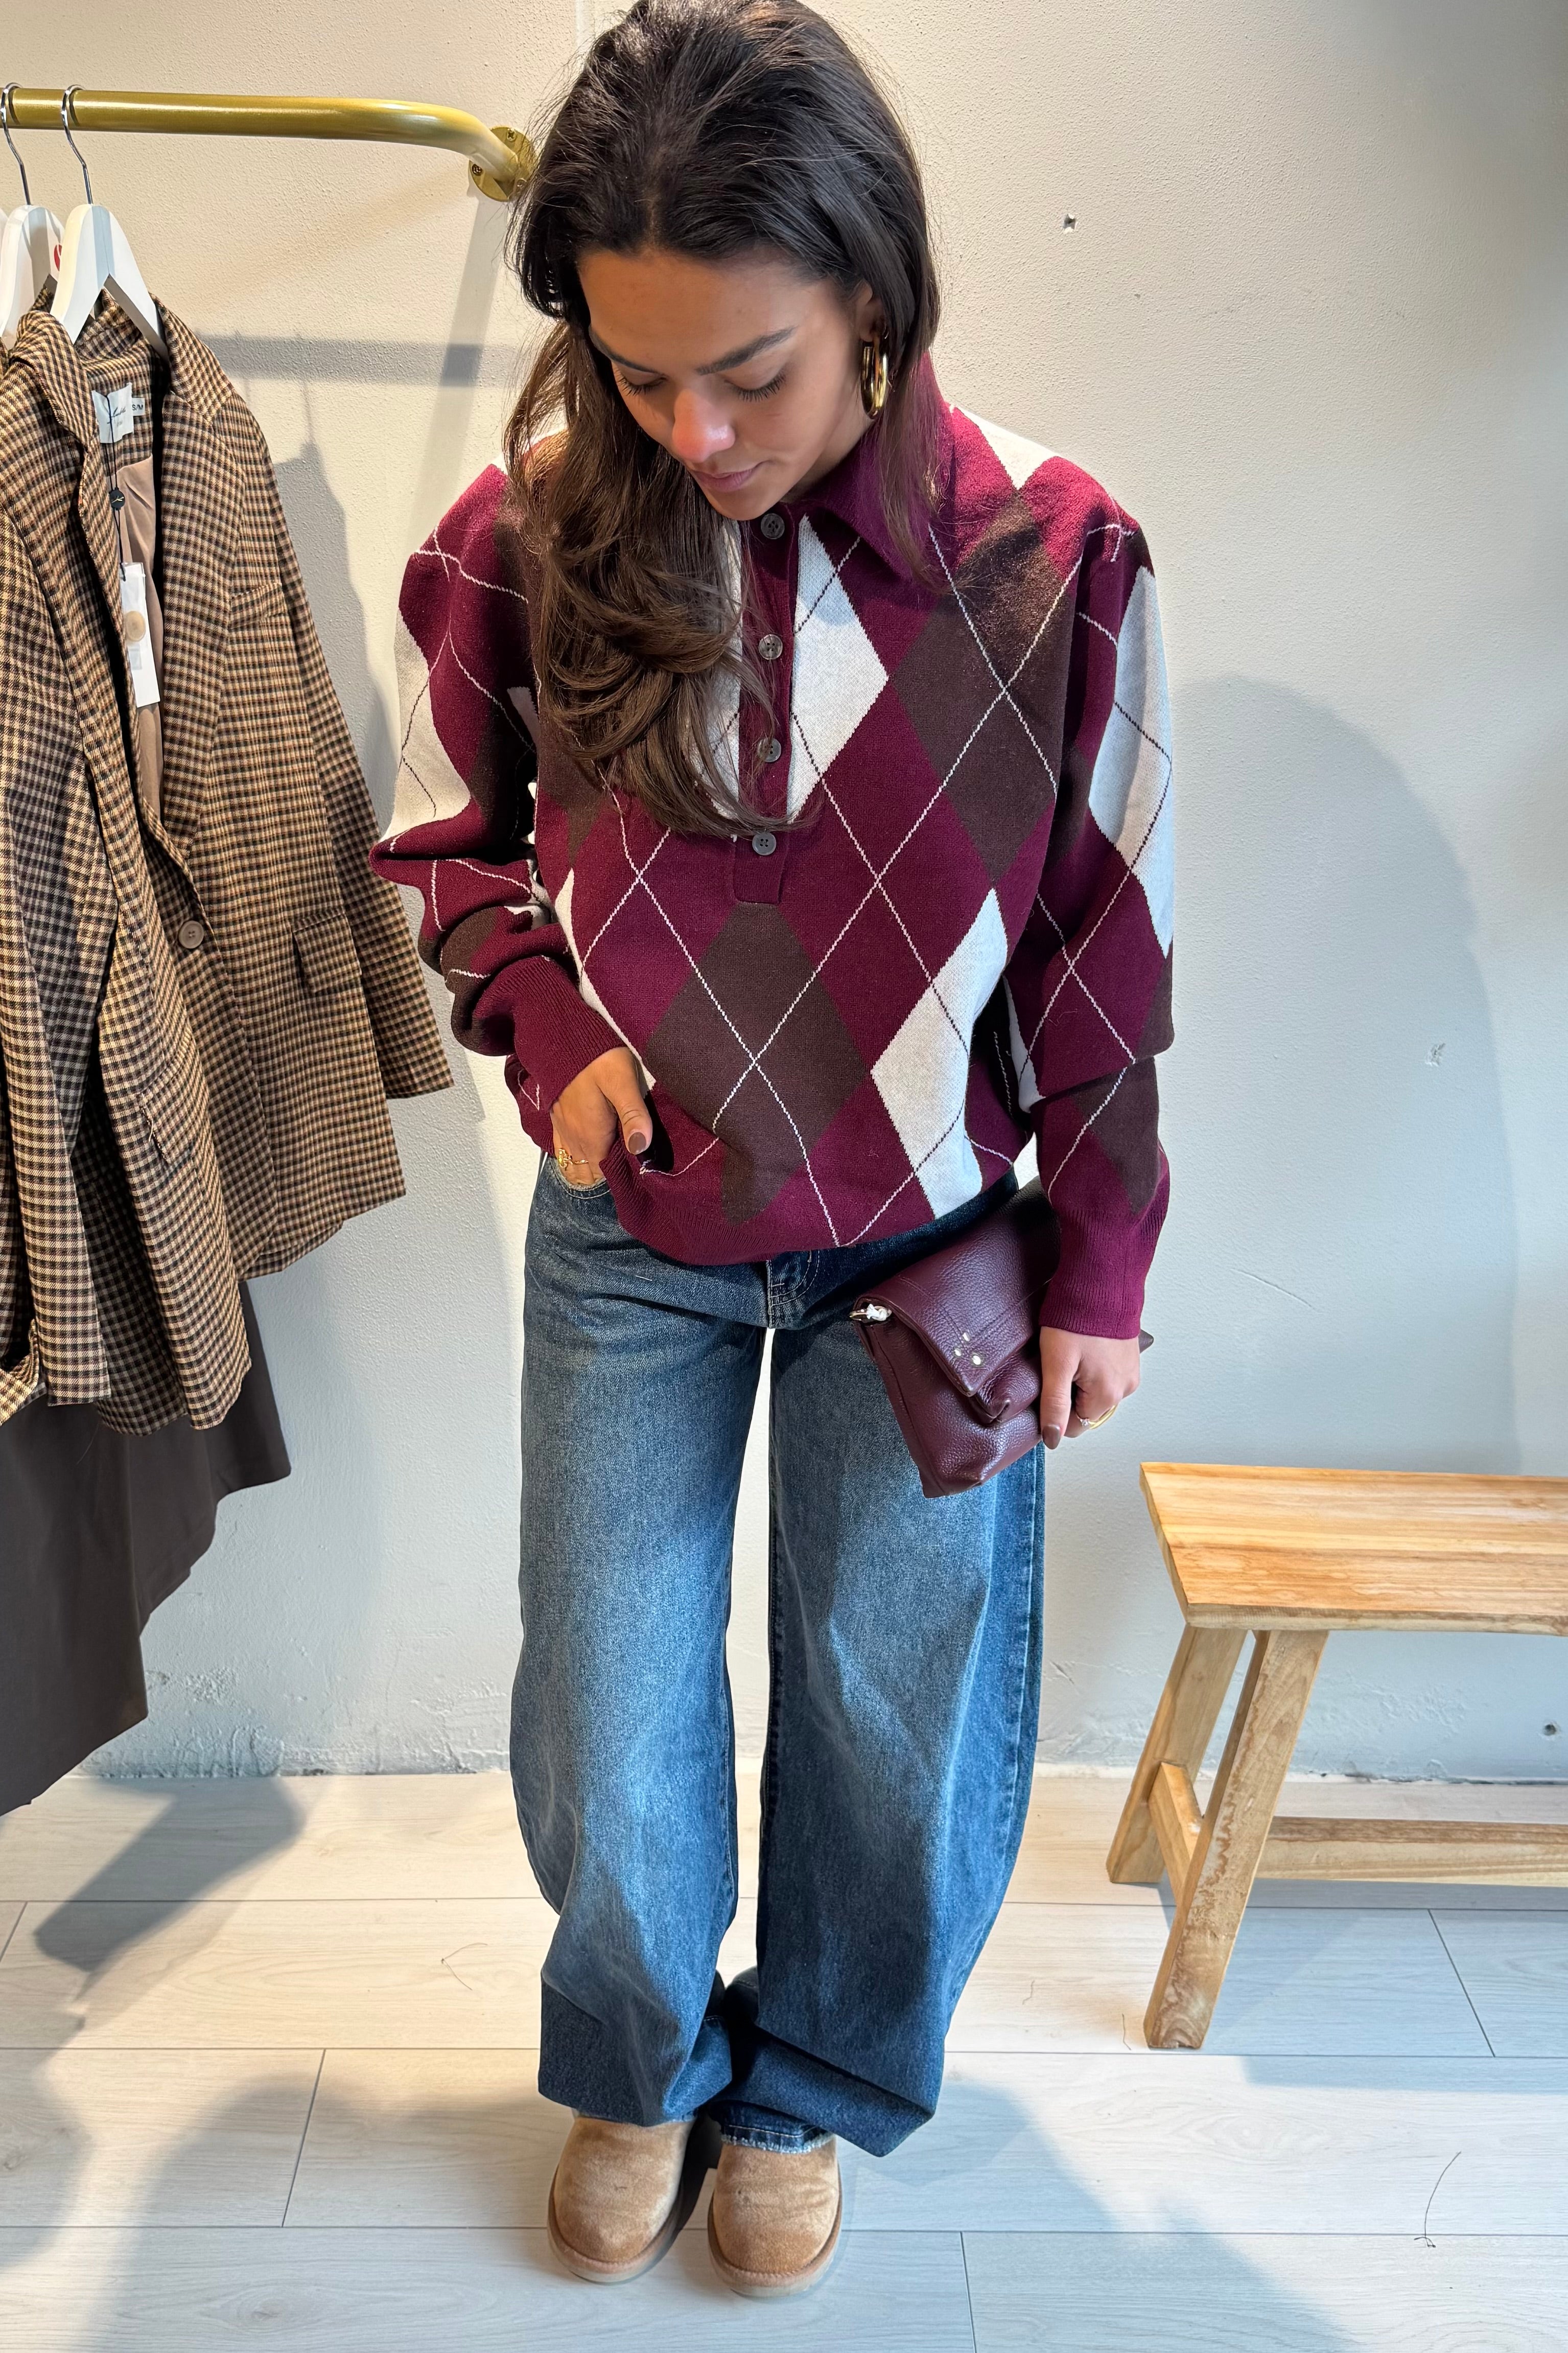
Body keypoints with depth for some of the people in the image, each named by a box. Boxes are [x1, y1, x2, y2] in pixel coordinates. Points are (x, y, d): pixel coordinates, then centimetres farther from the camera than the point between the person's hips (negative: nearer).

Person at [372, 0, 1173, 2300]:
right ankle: (639, 2068, 42)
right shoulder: (523, 539, -9)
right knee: (607, 1726, 10)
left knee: (894, 1712, 12)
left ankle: (813, 2088, 42)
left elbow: (1105, 943, -4)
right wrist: (547, 1022, -10)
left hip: (925, 1245, 0)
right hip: (630, 1238, 1)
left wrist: (1101, 1271, 0)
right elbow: (447, 837, 8)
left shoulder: (1054, 554, -12)